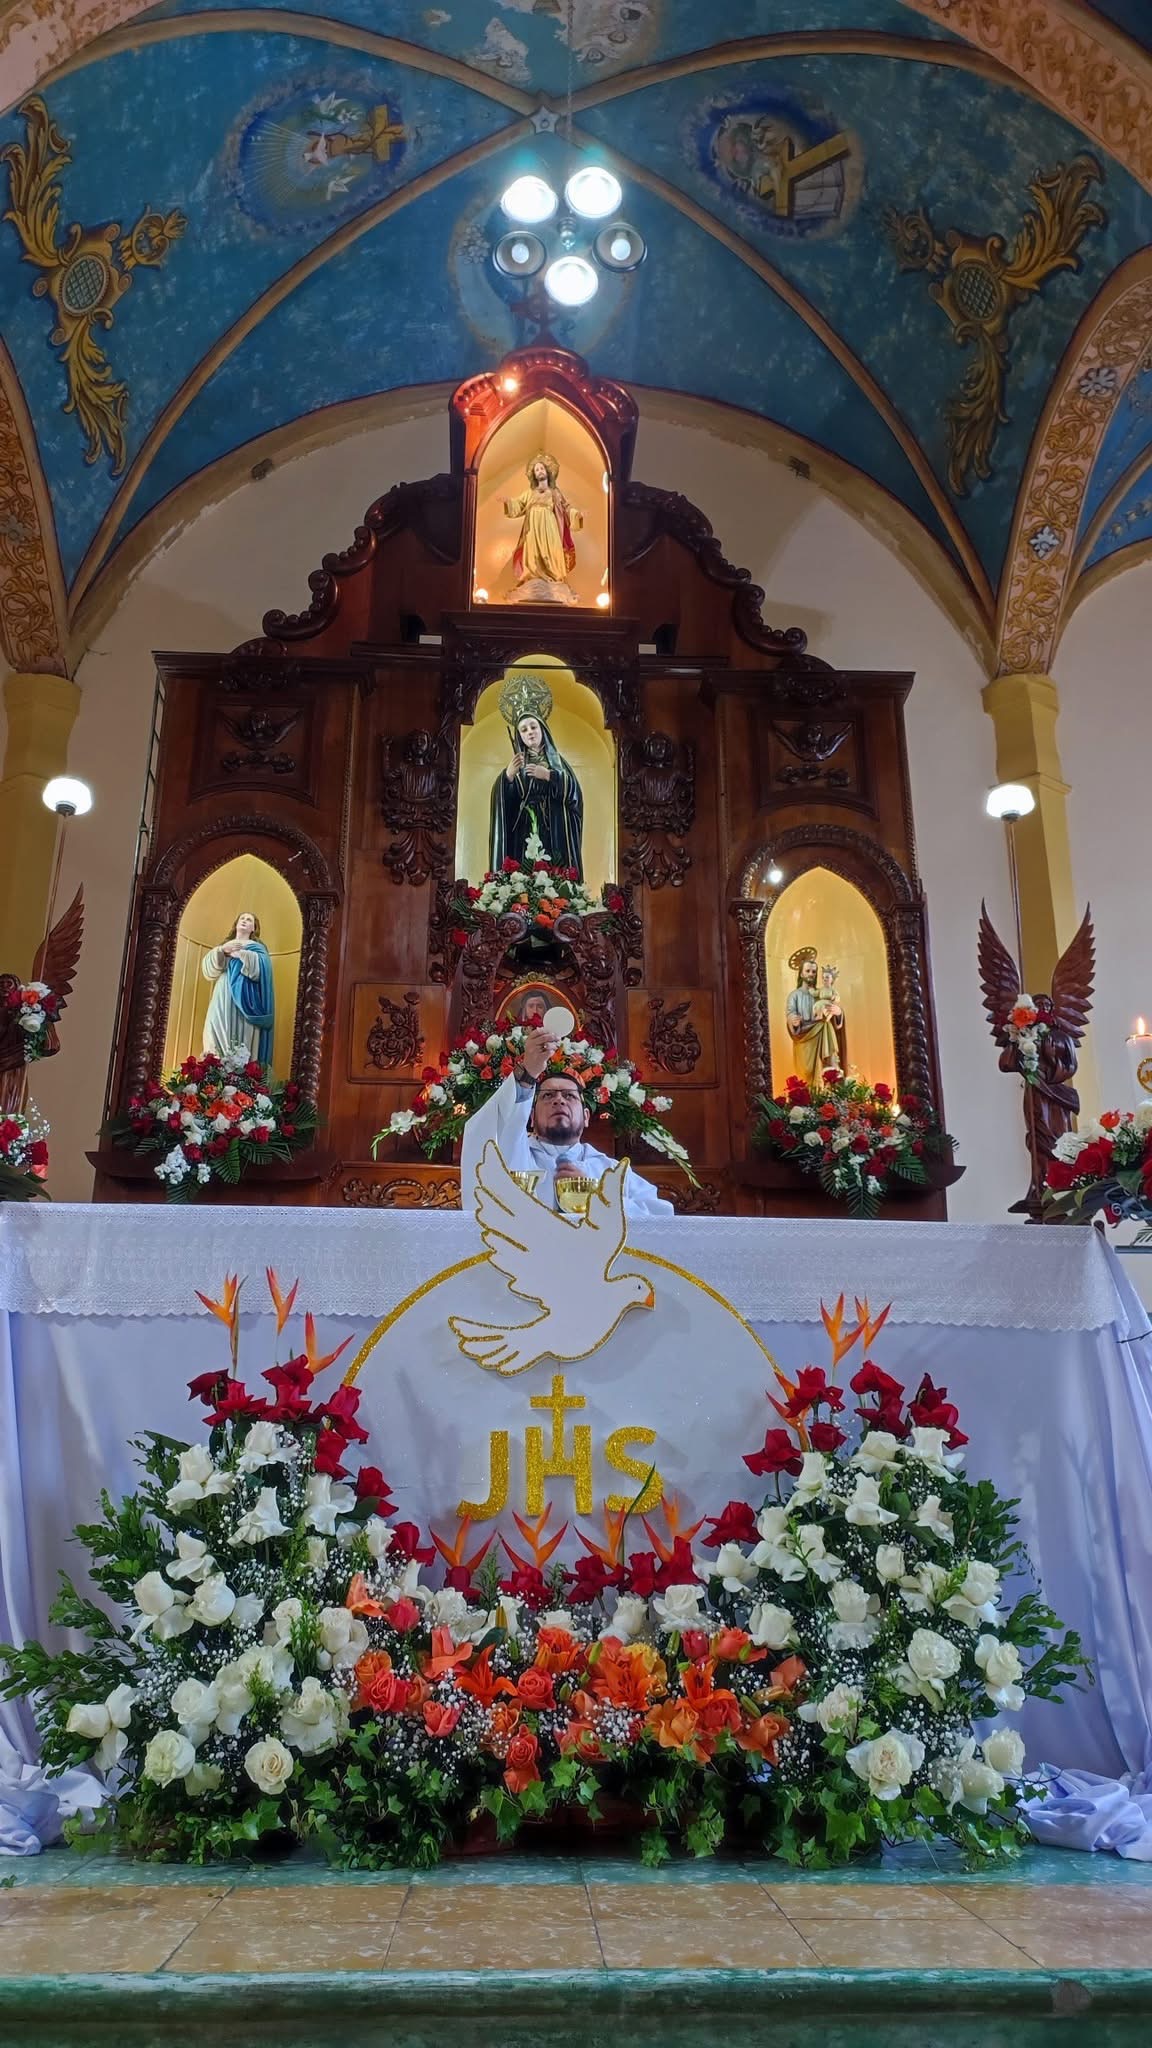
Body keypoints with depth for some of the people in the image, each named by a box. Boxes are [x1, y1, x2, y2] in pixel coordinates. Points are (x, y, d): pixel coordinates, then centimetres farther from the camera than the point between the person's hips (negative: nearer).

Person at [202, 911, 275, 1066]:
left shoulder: (257, 947, 14)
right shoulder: (224, 944, 23)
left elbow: (262, 967, -7)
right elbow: (208, 966, 7)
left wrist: (240, 953, -8)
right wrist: (222, 950, -9)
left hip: (245, 1001, -3)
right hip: (223, 1001, 3)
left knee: (243, 1040, -13)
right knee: (218, 1035, -8)